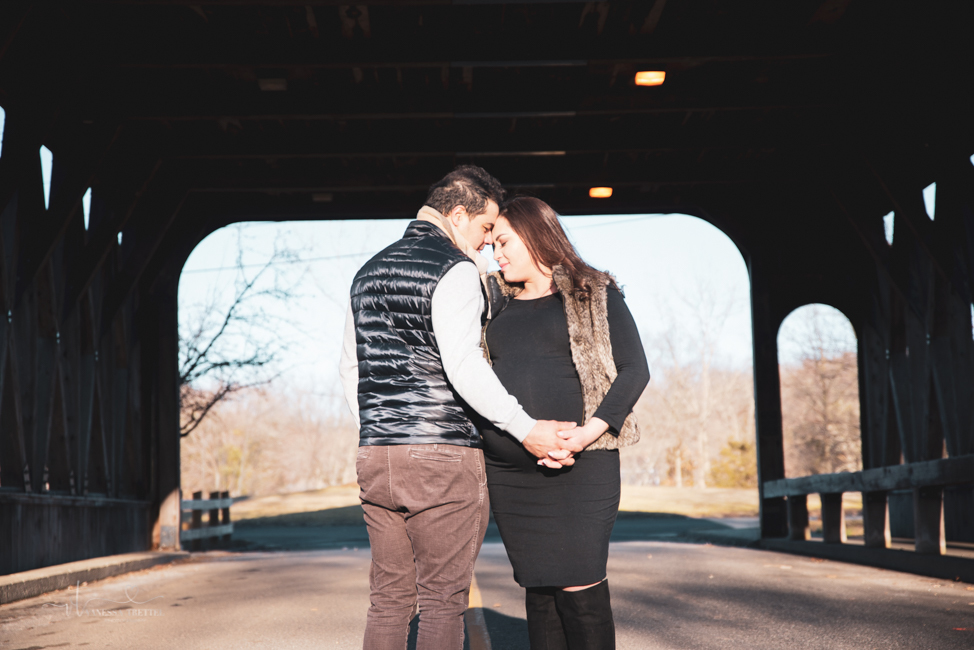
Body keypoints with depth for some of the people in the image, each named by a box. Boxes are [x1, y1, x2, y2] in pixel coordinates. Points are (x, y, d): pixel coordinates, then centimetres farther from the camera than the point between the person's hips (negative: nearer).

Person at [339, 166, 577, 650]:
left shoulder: (368, 272, 17)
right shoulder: (455, 269, -8)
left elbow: (350, 368, 20)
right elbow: (461, 364, -20)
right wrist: (526, 429, -18)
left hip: (374, 458, 7)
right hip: (442, 456, -7)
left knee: (389, 599, 11)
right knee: (442, 600, 0)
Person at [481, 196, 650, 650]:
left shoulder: (595, 295, 4)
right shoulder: (498, 304, 18)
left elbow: (634, 370, -2)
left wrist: (589, 433, -15)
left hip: (582, 466, -4)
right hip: (508, 472, 5)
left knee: (580, 587, -9)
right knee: (537, 587, 5)